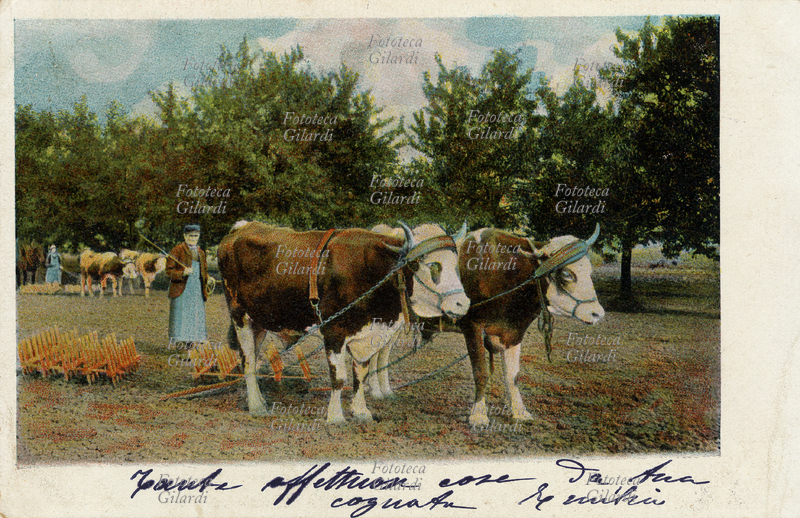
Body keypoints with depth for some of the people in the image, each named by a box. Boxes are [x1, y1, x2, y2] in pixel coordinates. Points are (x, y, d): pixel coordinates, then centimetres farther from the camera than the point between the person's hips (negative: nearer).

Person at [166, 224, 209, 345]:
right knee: (180, 319, -8)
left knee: (197, 322, 4)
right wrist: (183, 273, -22)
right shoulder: (177, 251, -1)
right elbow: (169, 271, -5)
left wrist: (206, 279, 8)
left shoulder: (201, 252, 19)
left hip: (198, 293, 6)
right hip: (181, 292, -6)